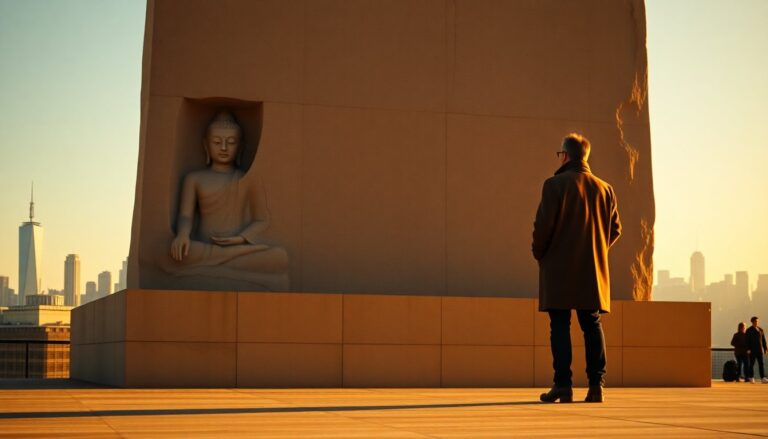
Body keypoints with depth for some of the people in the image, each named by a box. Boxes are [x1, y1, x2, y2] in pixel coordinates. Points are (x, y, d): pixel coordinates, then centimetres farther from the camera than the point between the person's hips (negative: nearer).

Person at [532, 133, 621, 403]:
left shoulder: (555, 184, -7)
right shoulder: (604, 189, 9)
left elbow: (543, 224, -12)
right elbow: (615, 229, 10)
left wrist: (539, 253, 3)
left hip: (559, 269, -4)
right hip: (593, 269, 5)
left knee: (560, 326, -2)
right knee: (592, 324, 8)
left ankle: (563, 385, -5)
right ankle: (596, 383, 2)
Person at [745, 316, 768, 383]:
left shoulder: (761, 330, 11)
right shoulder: (749, 330, -1)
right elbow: (747, 341, -5)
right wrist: (748, 349, -11)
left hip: (760, 350, 4)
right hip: (752, 350, -4)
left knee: (761, 364, -1)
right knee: (752, 364, 2)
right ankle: (751, 378, 8)